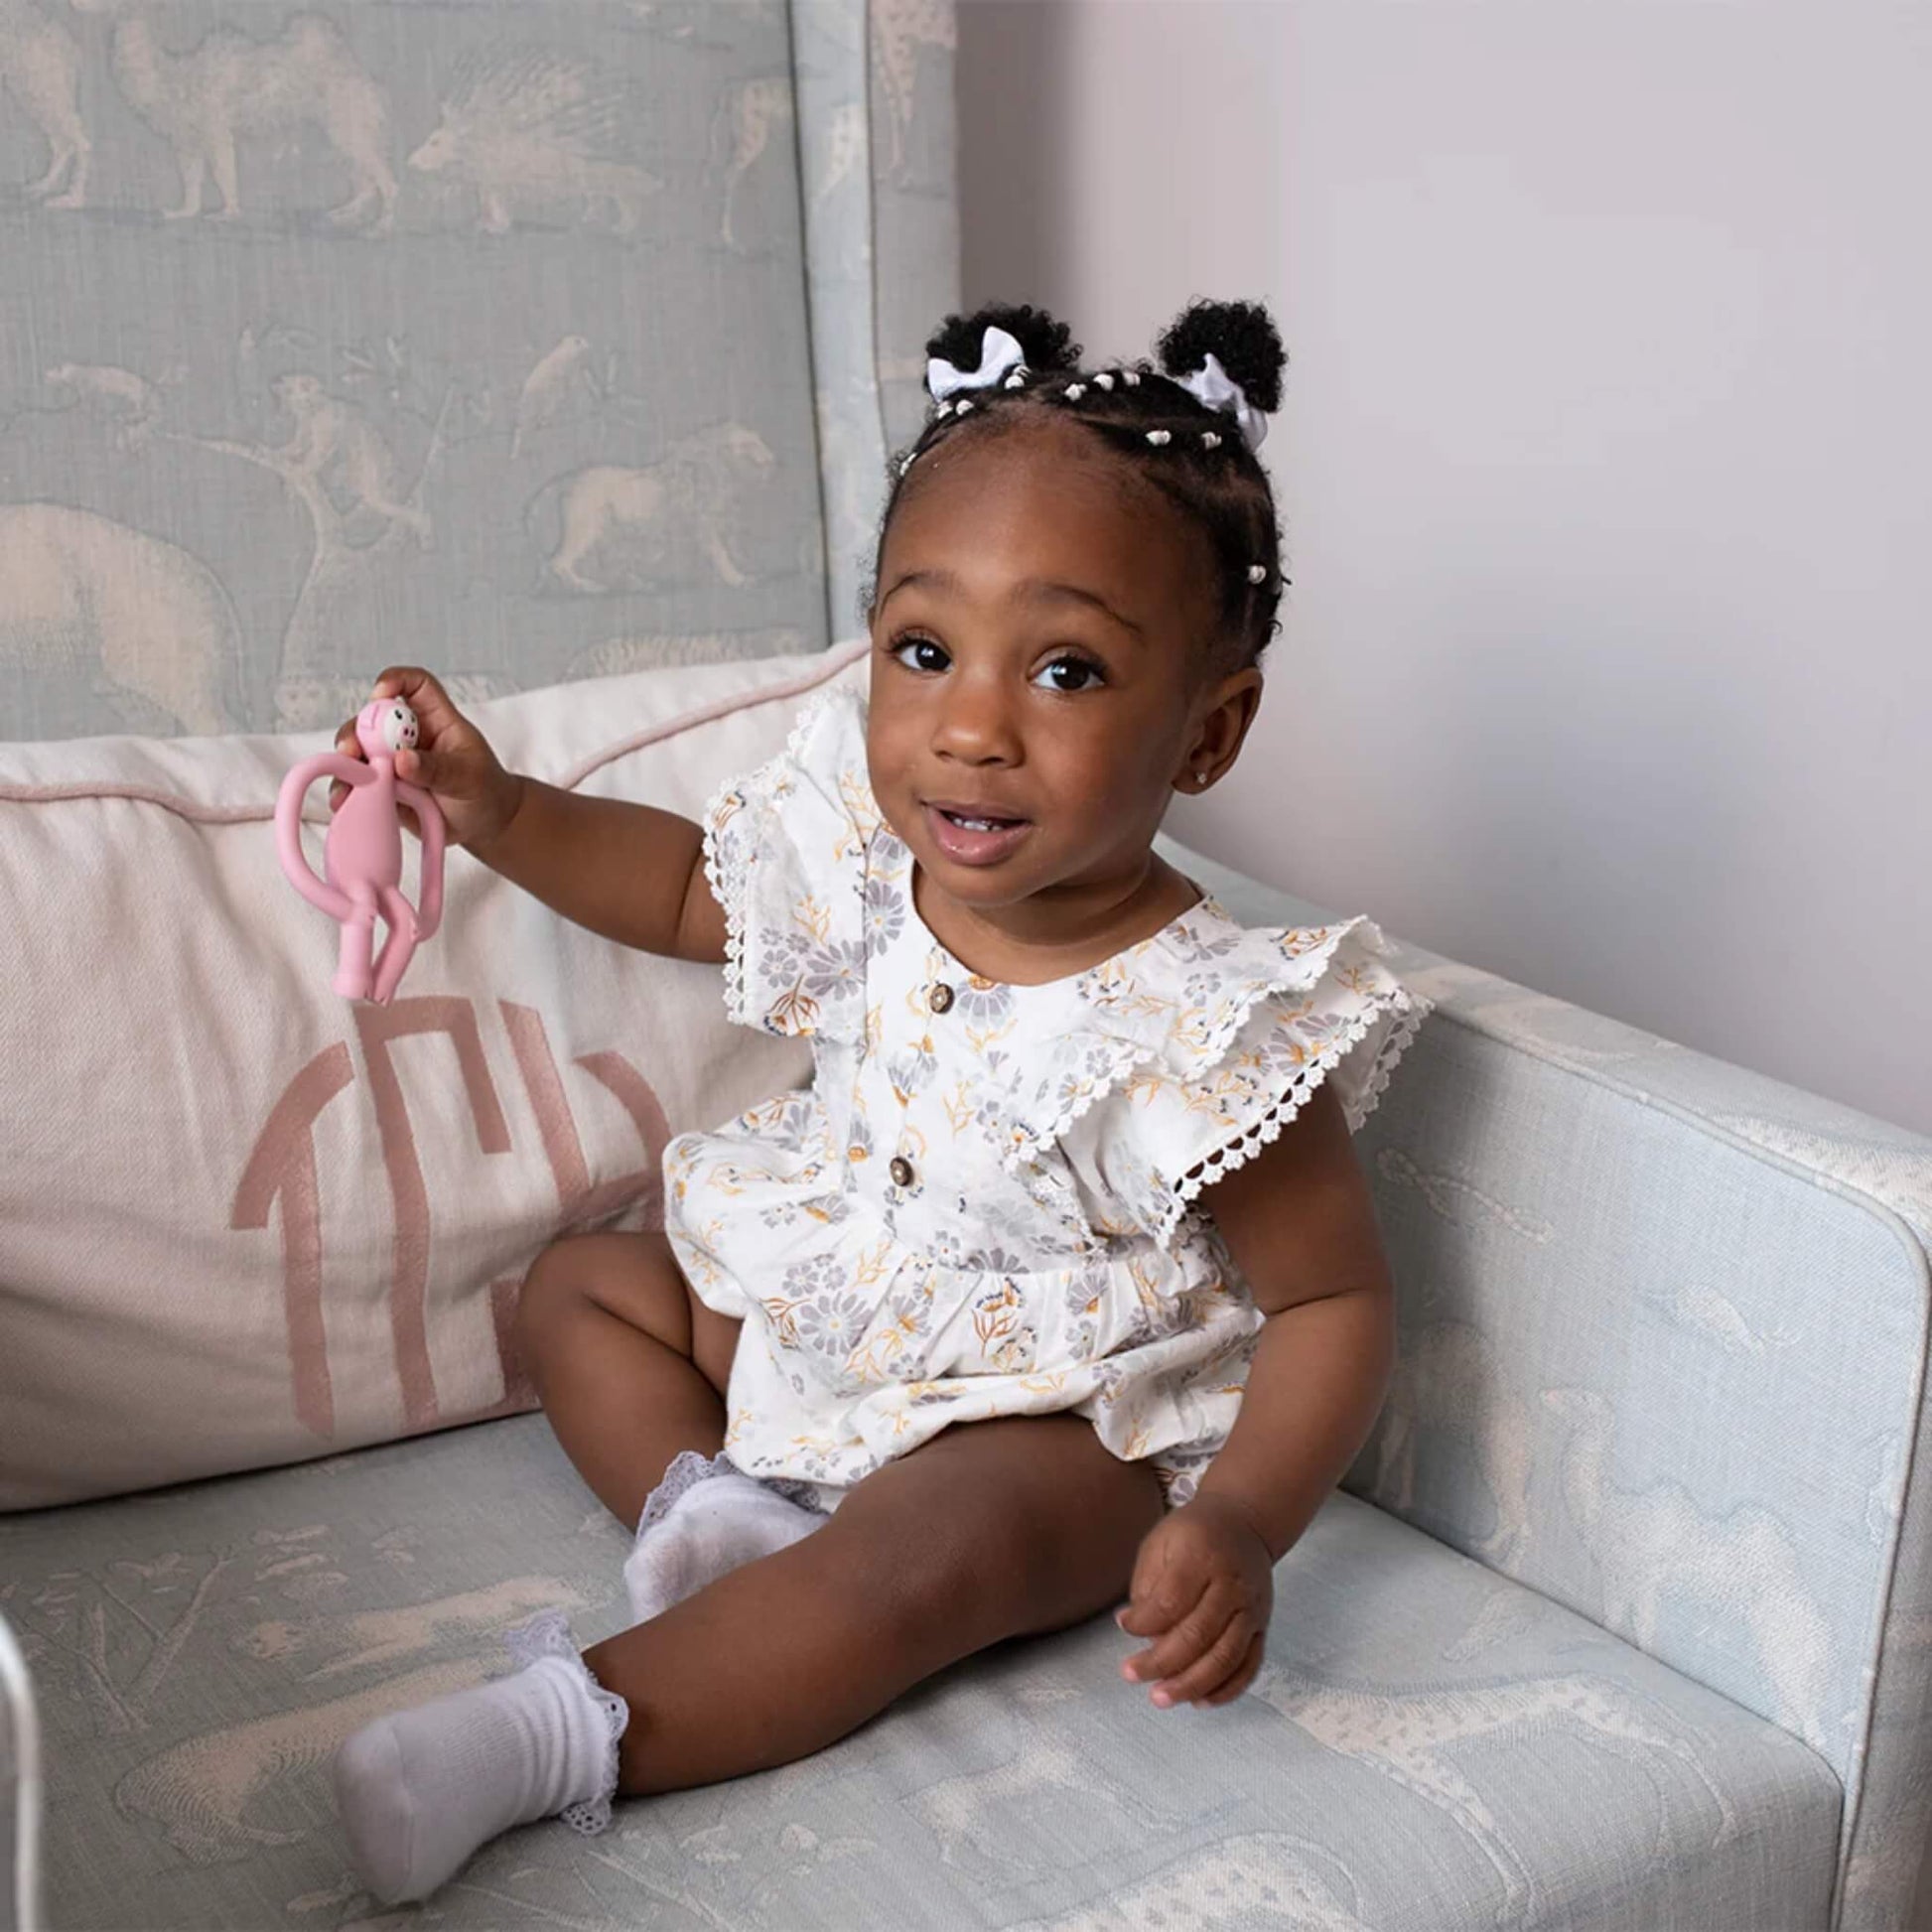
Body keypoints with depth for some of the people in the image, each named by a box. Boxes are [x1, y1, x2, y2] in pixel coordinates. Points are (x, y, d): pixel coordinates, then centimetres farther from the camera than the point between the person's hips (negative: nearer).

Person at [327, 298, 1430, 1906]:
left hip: (1053, 1426, -7)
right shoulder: (867, 874, -11)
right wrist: (497, 811, -3)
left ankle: (562, 1731, -30)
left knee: (920, 1553, -35)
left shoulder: (1204, 1032, -29)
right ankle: (719, 1506, -11)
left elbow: (1336, 1304, -20)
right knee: (578, 1284, 10)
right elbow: (688, 885, 11)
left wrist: (1241, 1526, -36)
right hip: (813, 1321, 7)